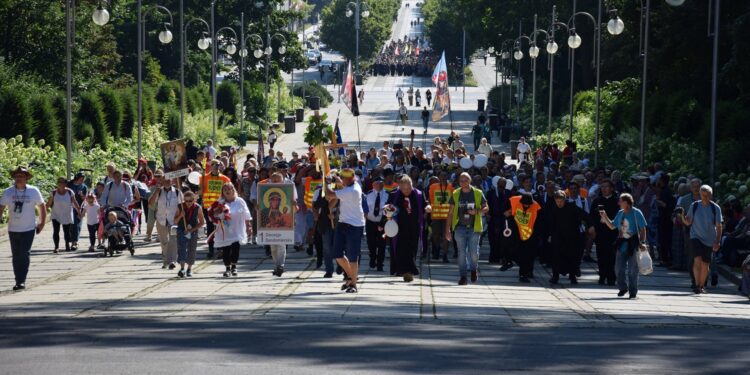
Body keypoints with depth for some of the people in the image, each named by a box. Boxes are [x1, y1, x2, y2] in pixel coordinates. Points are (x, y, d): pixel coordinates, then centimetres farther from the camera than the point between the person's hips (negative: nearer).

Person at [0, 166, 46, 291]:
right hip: (13, 229, 2)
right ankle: (18, 280, 16)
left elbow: (42, 206, 9)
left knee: (25, 255, -12)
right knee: (16, 256, 7)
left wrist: (42, 223, 7)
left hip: (28, 229, -2)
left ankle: (21, 281, -11)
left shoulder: (33, 191, -2)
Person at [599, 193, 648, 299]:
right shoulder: (620, 213, 9)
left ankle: (633, 291, 9)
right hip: (622, 244, 5)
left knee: (632, 269, 0)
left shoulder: (636, 213, -8)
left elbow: (643, 229, -8)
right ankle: (623, 287, 19)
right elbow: (612, 226, 18)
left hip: (632, 244, -5)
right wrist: (605, 217, 5)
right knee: (619, 267, 3)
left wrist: (642, 243, -15)